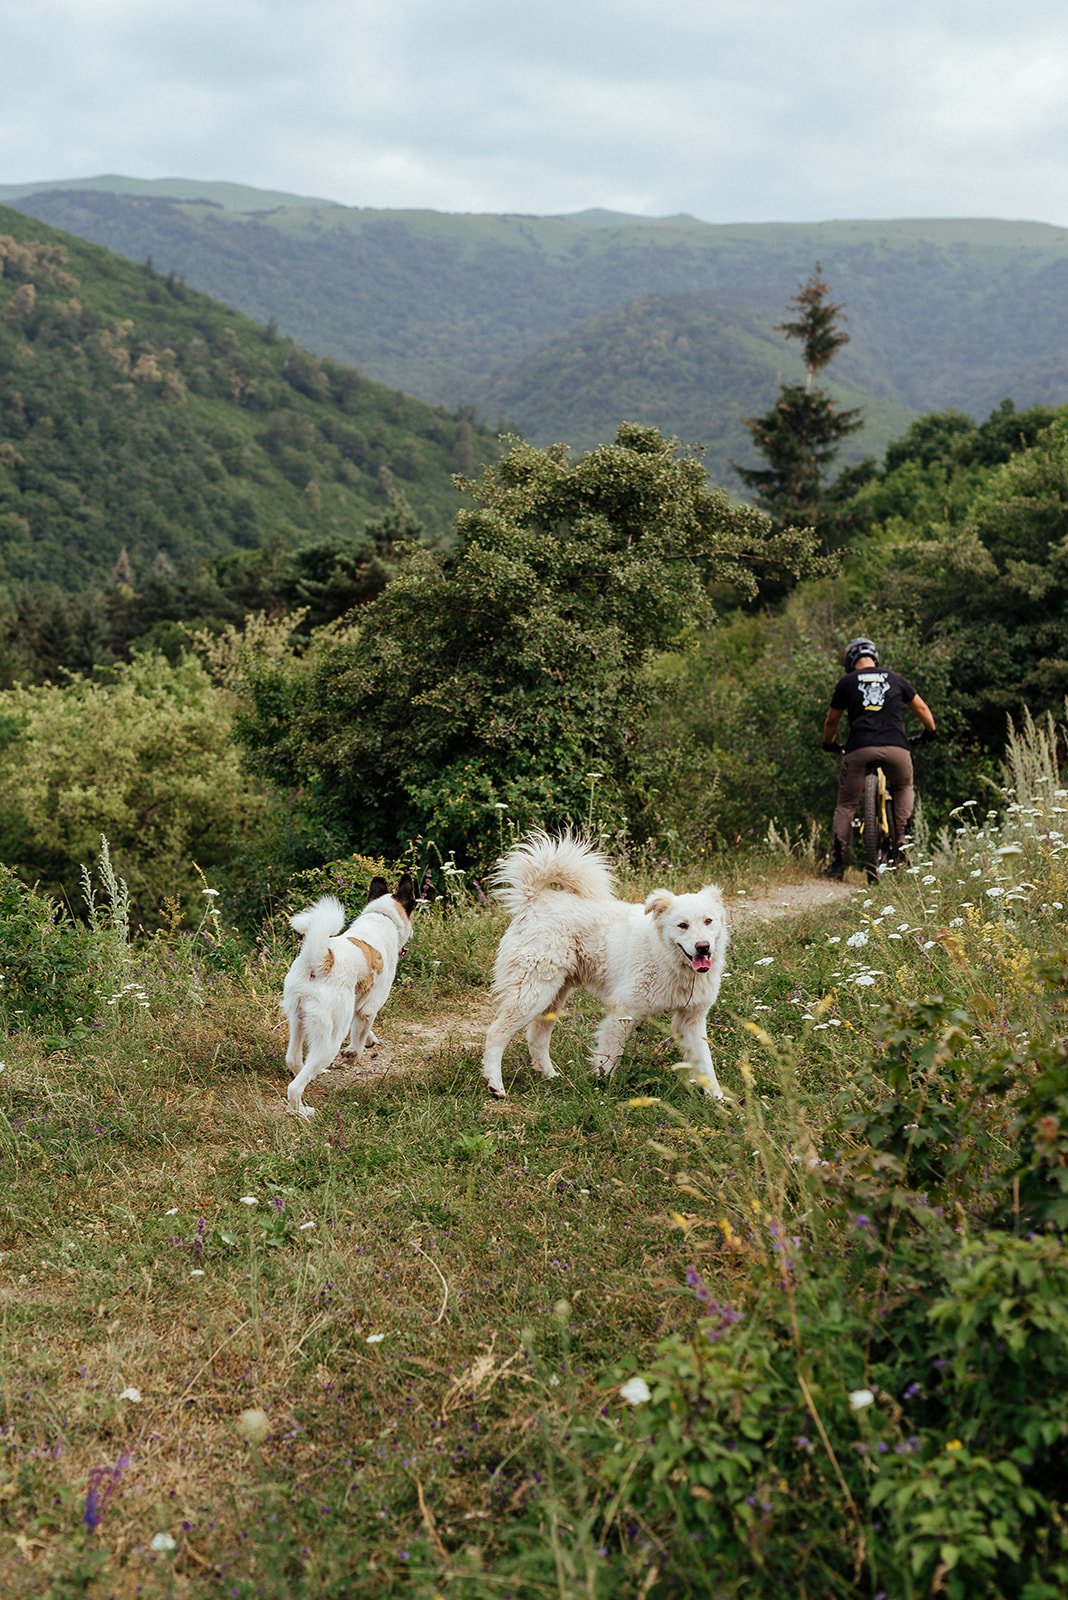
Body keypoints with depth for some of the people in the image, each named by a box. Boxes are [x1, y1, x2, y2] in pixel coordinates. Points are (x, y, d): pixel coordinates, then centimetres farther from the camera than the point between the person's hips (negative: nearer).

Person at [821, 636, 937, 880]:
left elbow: (831, 720, 22)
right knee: (904, 789, 29)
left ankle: (838, 862, 3)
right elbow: (922, 708, 28)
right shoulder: (895, 679, 19)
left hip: (860, 749, -1)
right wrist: (930, 731, 46)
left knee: (846, 805, 11)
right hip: (896, 748, 1)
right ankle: (902, 839, 12)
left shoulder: (846, 682, 14)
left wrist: (830, 744, 41)